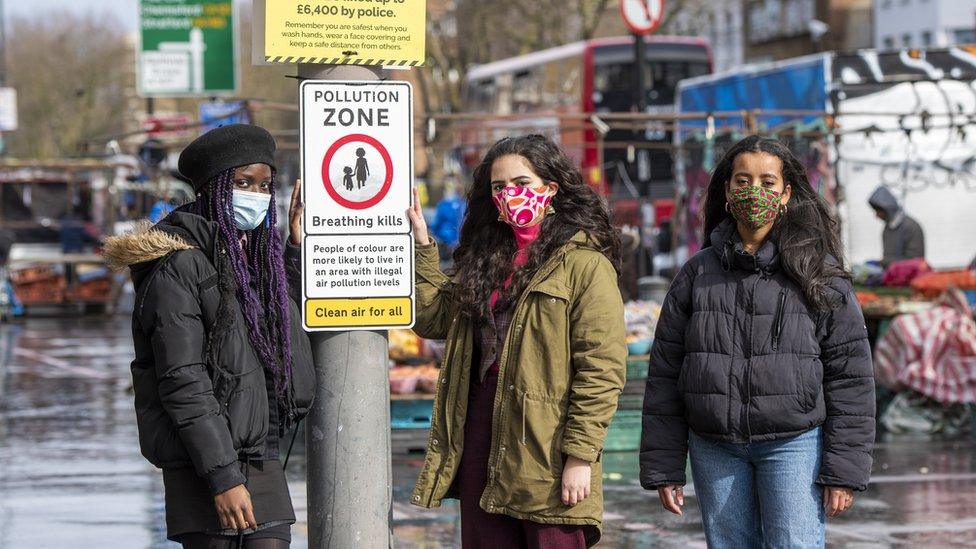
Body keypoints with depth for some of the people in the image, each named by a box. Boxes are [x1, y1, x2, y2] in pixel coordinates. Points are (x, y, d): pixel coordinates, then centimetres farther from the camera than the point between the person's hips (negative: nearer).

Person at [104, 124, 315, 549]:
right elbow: (182, 382, -16)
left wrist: (297, 247, 19)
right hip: (203, 465, -7)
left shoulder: (259, 257, 13)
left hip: (262, 458, 7)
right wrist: (222, 477, -21)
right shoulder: (179, 266, -11)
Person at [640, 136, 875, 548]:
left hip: (795, 442, -3)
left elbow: (850, 378, -1)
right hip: (714, 449, 3)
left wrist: (844, 470, -7)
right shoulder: (697, 273, 8)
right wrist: (662, 468, 5)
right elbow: (664, 373, 10)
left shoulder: (819, 273, 1)